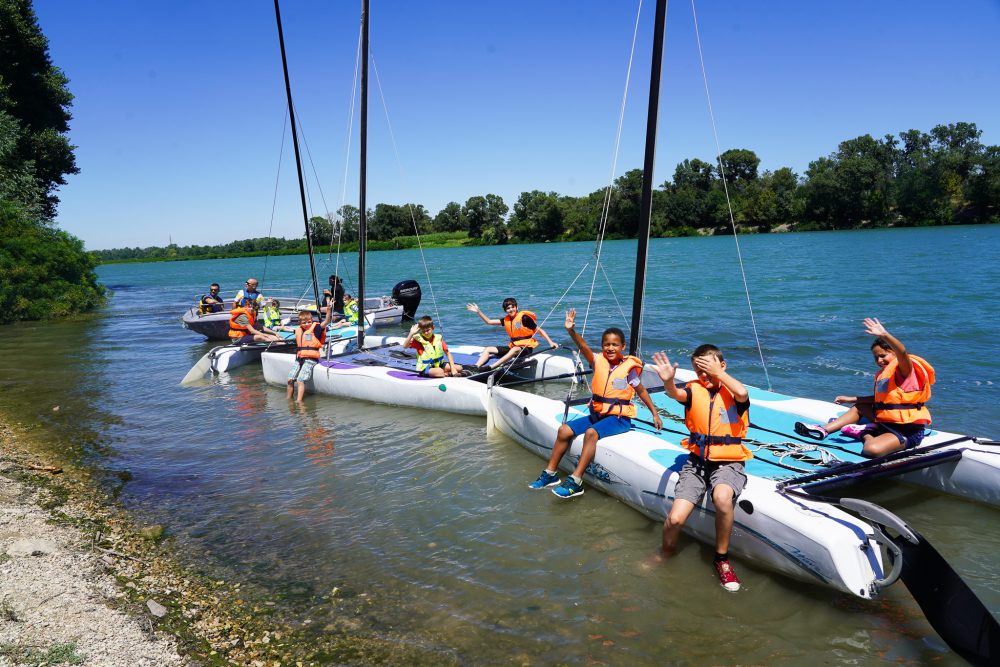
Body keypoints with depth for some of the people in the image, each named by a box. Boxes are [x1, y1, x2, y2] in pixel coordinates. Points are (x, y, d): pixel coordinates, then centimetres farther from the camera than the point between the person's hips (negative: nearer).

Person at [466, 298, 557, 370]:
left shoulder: (524, 318, -10)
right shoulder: (506, 320, 8)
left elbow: (540, 330, -7)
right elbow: (489, 322, 13)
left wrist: (551, 343, -15)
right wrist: (478, 312, 4)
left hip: (526, 348, -7)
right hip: (513, 347, 8)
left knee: (515, 350, -41)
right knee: (488, 350, 0)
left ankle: (491, 367, -51)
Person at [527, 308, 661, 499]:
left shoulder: (628, 367, -4)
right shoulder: (599, 361, 3)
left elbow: (641, 390, 6)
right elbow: (584, 347, -15)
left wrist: (655, 414, 7)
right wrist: (571, 331, -33)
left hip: (619, 417, -5)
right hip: (597, 413, 5)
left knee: (591, 433, -32)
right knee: (564, 430, -9)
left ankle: (576, 482, -31)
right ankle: (550, 474, 5)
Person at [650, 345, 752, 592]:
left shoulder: (732, 391, 2)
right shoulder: (694, 389, 4)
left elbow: (742, 393, -23)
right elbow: (676, 394, -18)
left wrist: (718, 372, -12)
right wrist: (668, 382, -40)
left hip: (728, 462, -2)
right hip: (697, 460, 2)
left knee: (722, 497, -36)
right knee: (675, 518, -14)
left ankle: (722, 559, -9)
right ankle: (666, 557, 21)